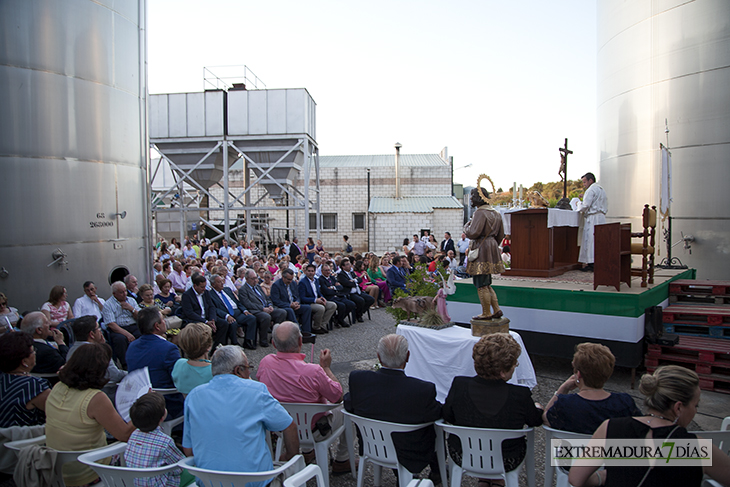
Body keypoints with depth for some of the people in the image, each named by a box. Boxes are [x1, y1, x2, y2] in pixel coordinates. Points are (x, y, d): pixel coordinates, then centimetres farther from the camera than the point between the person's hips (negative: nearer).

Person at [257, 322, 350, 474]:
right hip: (313, 431, -5)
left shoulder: (265, 363, -20)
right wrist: (326, 367, -7)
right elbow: (338, 396, -17)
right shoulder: (313, 371, -34)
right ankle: (341, 460, 32)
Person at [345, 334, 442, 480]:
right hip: (409, 458, -3)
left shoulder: (357, 378, -24)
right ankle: (436, 471, 45)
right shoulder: (424, 390, -31)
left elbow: (348, 405, -6)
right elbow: (440, 414, -13)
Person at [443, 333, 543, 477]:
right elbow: (536, 420, -6)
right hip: (506, 463, -1)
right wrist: (538, 408, 18)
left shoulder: (459, 385, -22)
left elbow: (447, 416, -5)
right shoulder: (520, 395, -27)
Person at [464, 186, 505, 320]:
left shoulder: (480, 212, -16)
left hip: (481, 249, -10)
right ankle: (497, 310, 16)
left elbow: (473, 233, -22)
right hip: (492, 248, 10)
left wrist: (466, 226, -2)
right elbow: (500, 235, 18)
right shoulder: (496, 213, 14)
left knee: (481, 285, -1)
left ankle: (486, 314, 6)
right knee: (486, 284, 17)